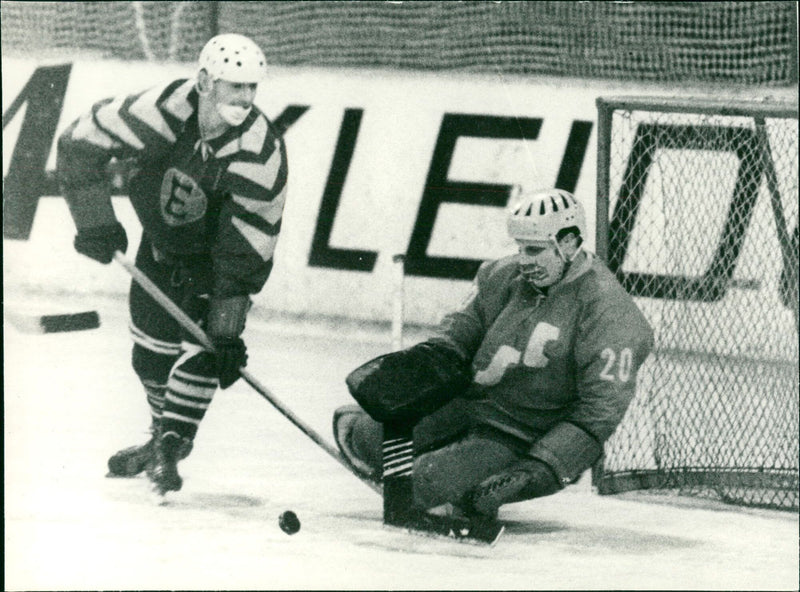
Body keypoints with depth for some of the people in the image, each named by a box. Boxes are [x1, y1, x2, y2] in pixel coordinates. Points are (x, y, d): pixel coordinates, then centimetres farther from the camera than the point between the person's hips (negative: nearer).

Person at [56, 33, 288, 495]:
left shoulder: (261, 152, -33)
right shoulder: (162, 111, -31)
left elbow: (247, 252, -29)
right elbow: (81, 144, -19)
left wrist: (229, 327, -31)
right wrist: (97, 222, -24)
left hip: (215, 254, -2)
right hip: (160, 241, 2)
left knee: (203, 346, -17)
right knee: (152, 347, 9)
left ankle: (171, 447, -3)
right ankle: (164, 434, 35)